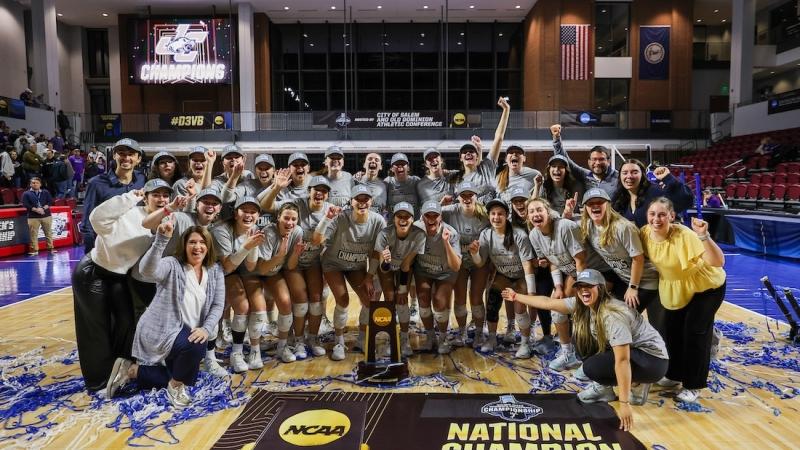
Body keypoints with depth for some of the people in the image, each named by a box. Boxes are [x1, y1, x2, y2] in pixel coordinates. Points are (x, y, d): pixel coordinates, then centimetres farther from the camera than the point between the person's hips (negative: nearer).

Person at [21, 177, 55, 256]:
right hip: (33, 217, -2)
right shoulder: (26, 194, 3)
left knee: (48, 232, 7)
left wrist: (43, 208, -14)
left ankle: (50, 247, 17)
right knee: (33, 234, -2)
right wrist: (36, 210, -17)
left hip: (46, 215, 2)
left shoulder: (45, 192, 9)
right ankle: (34, 249, 5)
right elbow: (26, 205, -6)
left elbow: (50, 202, 2)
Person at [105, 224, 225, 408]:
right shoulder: (172, 265, -15)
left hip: (185, 334, 7)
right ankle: (175, 386, -5)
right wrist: (161, 240, -49)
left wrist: (206, 329, -21)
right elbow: (147, 269, -37)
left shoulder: (215, 270, 0)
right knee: (196, 346, -35)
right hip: (160, 330, -7)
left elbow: (217, 305, -4)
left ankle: (132, 370, 24)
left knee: (186, 378, 17)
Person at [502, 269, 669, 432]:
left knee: (592, 367, -24)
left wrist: (624, 404, -34)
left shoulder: (613, 316, -30)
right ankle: (604, 388, 7)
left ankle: (637, 384, 0)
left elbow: (622, 361, -33)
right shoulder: (582, 305, -7)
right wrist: (516, 296, 5)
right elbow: (548, 303, 1)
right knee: (582, 337, 1)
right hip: (625, 351, 8)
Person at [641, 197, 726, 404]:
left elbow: (718, 262, -40)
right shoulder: (645, 233, -19)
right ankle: (675, 375, 32)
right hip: (674, 288, 6)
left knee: (694, 332, -5)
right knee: (671, 330, 11)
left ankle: (693, 385, 13)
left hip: (706, 285, -5)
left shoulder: (685, 235, -35)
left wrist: (704, 236, -51)